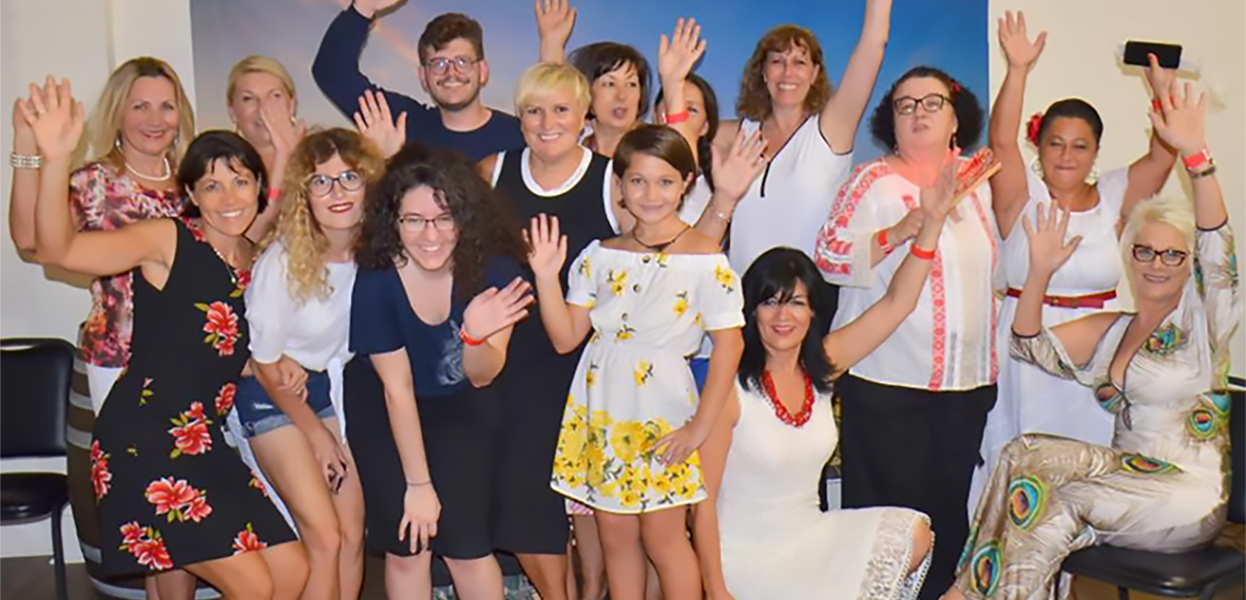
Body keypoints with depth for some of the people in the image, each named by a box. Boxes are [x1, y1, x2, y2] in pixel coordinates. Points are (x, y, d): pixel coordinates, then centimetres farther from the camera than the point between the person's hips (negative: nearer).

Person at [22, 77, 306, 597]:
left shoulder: (253, 259, 10)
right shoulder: (169, 240, -10)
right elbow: (58, 249, -25)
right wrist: (55, 161, -38)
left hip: (203, 446, 7)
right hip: (142, 442, -7)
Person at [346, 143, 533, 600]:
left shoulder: (493, 268, -23)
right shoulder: (376, 279, -24)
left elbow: (481, 377, -18)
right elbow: (397, 388, -17)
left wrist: (476, 335, -41)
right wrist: (418, 484, -13)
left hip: (460, 407, 1)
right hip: (383, 412, 0)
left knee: (464, 543, -8)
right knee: (406, 547, -4)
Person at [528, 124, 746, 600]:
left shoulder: (705, 258, -10)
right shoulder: (601, 255, 3)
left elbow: (728, 343, -10)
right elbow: (565, 338, 3)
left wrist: (700, 426, -11)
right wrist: (546, 277, -11)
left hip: (661, 415, -4)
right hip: (601, 410, 4)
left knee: (662, 538, 3)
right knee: (615, 535, 13)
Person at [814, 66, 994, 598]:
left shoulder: (977, 182, 11)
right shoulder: (874, 181, -4)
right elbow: (828, 258, -12)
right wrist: (897, 233, -22)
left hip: (967, 381, 5)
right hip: (886, 380, -5)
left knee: (950, 511, 13)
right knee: (889, 513, 0)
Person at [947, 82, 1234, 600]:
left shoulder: (1201, 321, 2)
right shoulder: (1107, 331, 16)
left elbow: (1217, 248, -17)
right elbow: (1030, 345, 6)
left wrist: (1195, 154, -30)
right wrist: (1040, 272, -9)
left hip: (1189, 497, -4)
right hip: (1127, 478, 4)